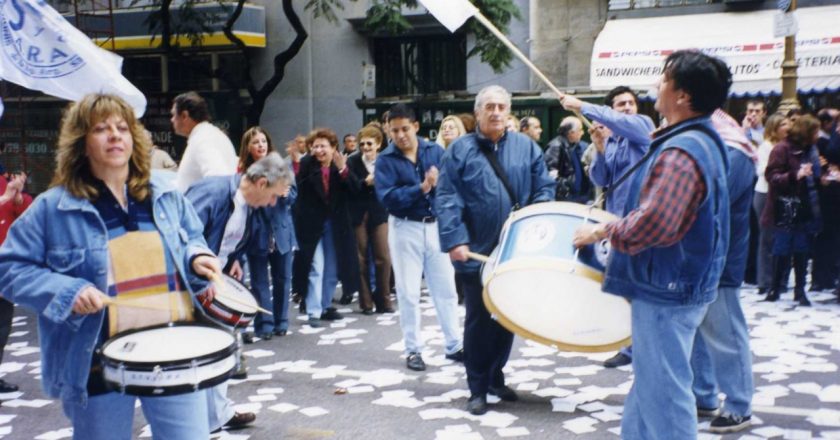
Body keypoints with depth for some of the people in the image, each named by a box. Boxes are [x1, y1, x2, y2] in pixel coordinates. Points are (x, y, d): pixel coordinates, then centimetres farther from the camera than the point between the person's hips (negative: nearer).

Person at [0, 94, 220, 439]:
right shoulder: (52, 207, -5)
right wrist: (65, 291, -18)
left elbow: (193, 242, 17)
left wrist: (196, 259, -6)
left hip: (174, 354, 3)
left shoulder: (165, 196, 6)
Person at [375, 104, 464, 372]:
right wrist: (422, 188, -22)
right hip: (405, 229, -2)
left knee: (446, 288, 9)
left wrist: (440, 182, -25)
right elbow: (387, 198, -18)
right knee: (409, 293, 4)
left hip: (437, 225, 2)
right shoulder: (385, 160, -5)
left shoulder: (435, 151, 2)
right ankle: (413, 350, 16)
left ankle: (454, 345, 21)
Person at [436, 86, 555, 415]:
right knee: (478, 320, 5)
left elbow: (544, 189, 6)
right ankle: (478, 388, 16)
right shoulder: (459, 150, -2)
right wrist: (455, 240, -19)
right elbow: (446, 199, -9)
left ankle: (496, 376, 31)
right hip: (476, 251, -3)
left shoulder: (526, 147, 6)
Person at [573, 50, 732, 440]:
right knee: (653, 387, 20)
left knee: (662, 393, 1)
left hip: (666, 291, -11)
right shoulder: (702, 141, 11)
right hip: (678, 284, 11)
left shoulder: (681, 152, -23)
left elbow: (653, 223, -32)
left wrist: (602, 231, -16)